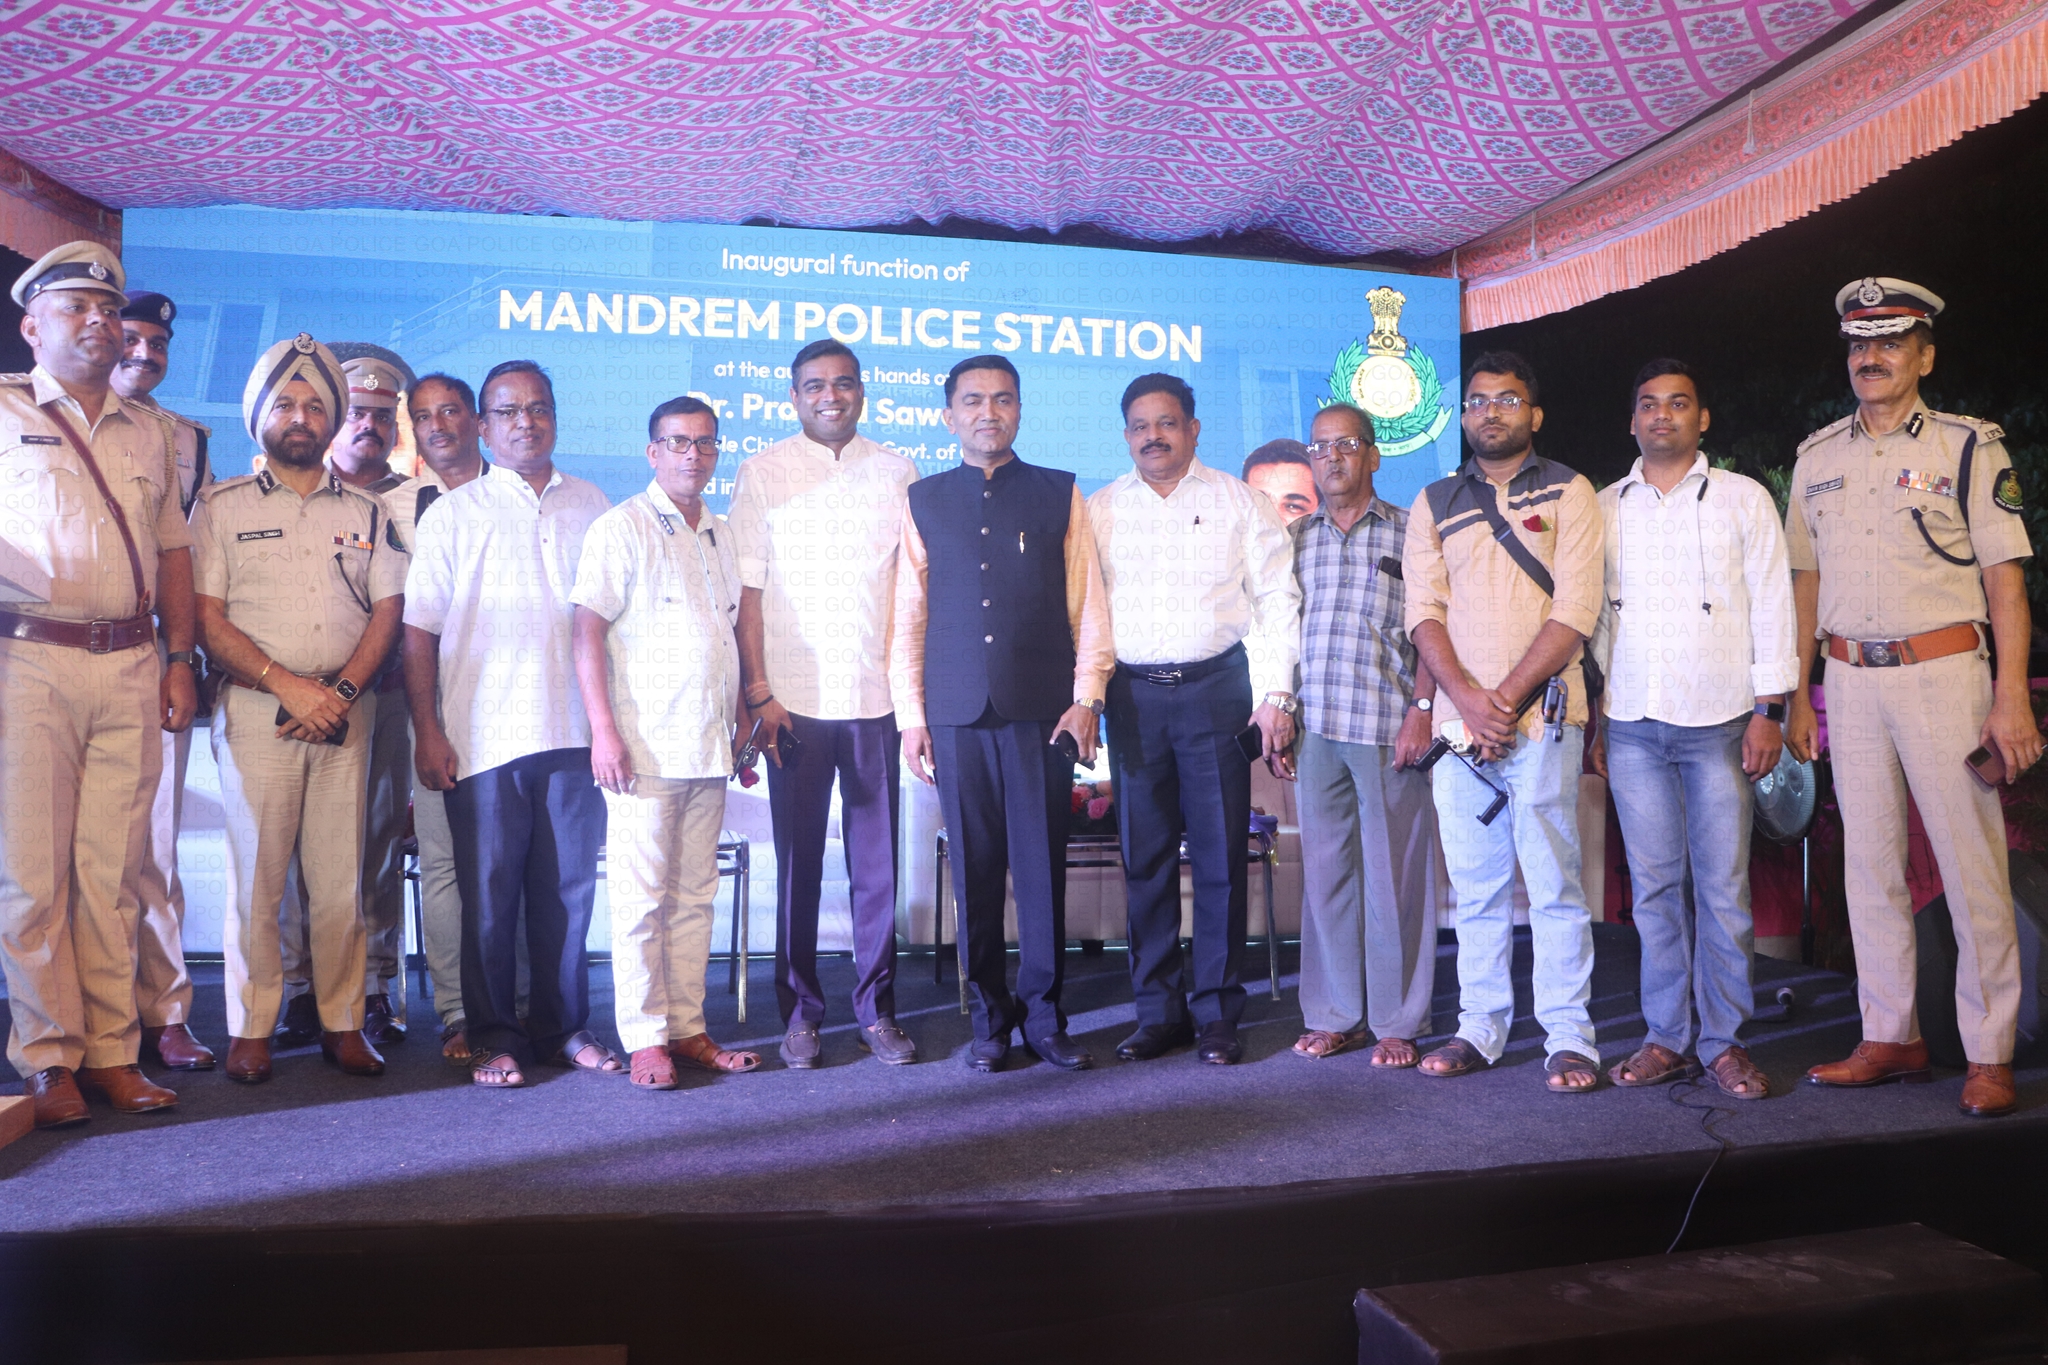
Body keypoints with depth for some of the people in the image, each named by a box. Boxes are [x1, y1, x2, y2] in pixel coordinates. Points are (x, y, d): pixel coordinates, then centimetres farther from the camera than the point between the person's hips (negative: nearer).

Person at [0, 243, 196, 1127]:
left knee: (114, 871, 5)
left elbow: (174, 550, 18)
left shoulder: (146, 434, 18)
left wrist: (179, 660, 10)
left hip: (130, 668, 3)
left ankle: (112, 1052, 12)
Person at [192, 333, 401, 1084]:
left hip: (343, 710, 2)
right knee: (257, 874, -2)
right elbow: (208, 616, -2)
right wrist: (288, 685, -11)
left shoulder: (364, 511, 15)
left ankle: (343, 1023, 10)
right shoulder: (222, 506, 7)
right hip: (255, 711, -2)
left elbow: (387, 609, 7)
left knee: (341, 875, 2)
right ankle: (250, 1029, 8)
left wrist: (342, 691, -7)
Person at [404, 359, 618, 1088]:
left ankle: (562, 1026, 20)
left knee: (568, 889, 7)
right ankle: (493, 1037, 17)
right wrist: (427, 733, -5)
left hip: (574, 732, 2)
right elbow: (418, 629, 2)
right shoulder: (454, 513, 4)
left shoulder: (591, 507, 11)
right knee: (489, 894, 4)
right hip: (484, 736, -2)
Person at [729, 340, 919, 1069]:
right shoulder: (762, 473, 6)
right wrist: (759, 693, -5)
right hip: (795, 700, -1)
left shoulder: (895, 472, 9)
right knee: (798, 863, 5)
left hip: (877, 698, 1)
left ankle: (877, 1009, 17)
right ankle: (800, 1010, 17)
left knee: (878, 863, 5)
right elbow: (747, 588, 2)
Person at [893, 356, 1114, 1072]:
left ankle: (1043, 1013, 15)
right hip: (957, 716, 1)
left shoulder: (1060, 494, 10)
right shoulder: (923, 500, 13)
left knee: (1043, 867, 2)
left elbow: (1089, 604, 8)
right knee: (975, 872, 5)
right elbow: (906, 616, 10)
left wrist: (1086, 697, -2)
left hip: (1042, 712, -1)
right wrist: (910, 716, 4)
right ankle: (991, 1014, 18)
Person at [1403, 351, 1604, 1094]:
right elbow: (1423, 610, 5)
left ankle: (1568, 1038, 5)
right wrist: (1466, 698, -9)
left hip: (1541, 717, -3)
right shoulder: (1434, 504, 15)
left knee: (1554, 880, -2)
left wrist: (1508, 697, -12)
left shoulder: (1567, 493, 6)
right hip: (1457, 718, 3)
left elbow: (1576, 609, -4)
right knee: (1476, 884, 7)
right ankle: (1480, 1029, 16)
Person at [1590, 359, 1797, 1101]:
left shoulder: (1744, 499, 6)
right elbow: (1592, 614, 12)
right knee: (1654, 887, 5)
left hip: (1718, 722, -2)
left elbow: (1771, 605, 3)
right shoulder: (1605, 508, 12)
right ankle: (1666, 1038, 14)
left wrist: (1769, 711, -5)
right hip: (1632, 726, 2)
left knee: (1723, 888, 0)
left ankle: (1725, 1043, 11)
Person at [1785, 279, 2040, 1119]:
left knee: (1972, 867, -2)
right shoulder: (1816, 457, 12)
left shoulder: (1969, 446, 1)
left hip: (1943, 673, -4)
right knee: (1870, 867, 8)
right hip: (1850, 679, 4)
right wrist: (1796, 697, 10)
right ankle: (1891, 1039, 18)